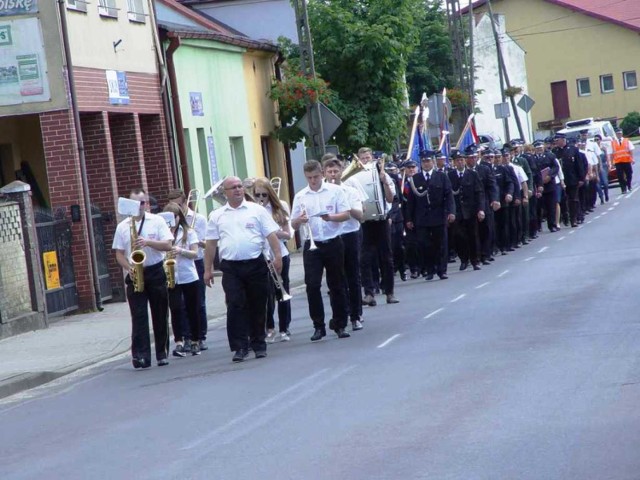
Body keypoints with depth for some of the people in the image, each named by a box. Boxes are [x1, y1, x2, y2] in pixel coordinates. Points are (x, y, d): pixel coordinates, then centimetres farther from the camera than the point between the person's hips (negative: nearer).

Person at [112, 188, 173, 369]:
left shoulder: (157, 221, 2)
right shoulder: (122, 226, 6)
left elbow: (167, 245, -5)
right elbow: (119, 254, 6)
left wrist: (148, 242, -20)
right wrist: (128, 267, -12)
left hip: (156, 272, 0)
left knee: (160, 315, 5)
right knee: (138, 317, -6)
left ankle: (162, 354, 13)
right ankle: (141, 356, -11)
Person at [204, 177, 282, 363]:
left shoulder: (257, 210, 4)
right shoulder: (217, 216, 8)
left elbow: (271, 235, 0)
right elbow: (211, 244, 10)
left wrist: (277, 256, -11)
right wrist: (208, 269, 7)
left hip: (256, 264, 0)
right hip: (231, 267, 0)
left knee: (258, 306, 6)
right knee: (235, 306, -7)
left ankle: (259, 345, 18)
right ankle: (240, 347, -6)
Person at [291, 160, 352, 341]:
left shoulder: (335, 190, 1)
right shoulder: (300, 196, 6)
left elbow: (346, 215, -3)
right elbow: (294, 225, 7)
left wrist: (331, 217, -22)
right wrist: (299, 220, -16)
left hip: (333, 243, -1)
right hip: (312, 245, 1)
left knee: (337, 285, 5)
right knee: (312, 285, -6)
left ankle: (340, 325, 13)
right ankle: (318, 326, 2)